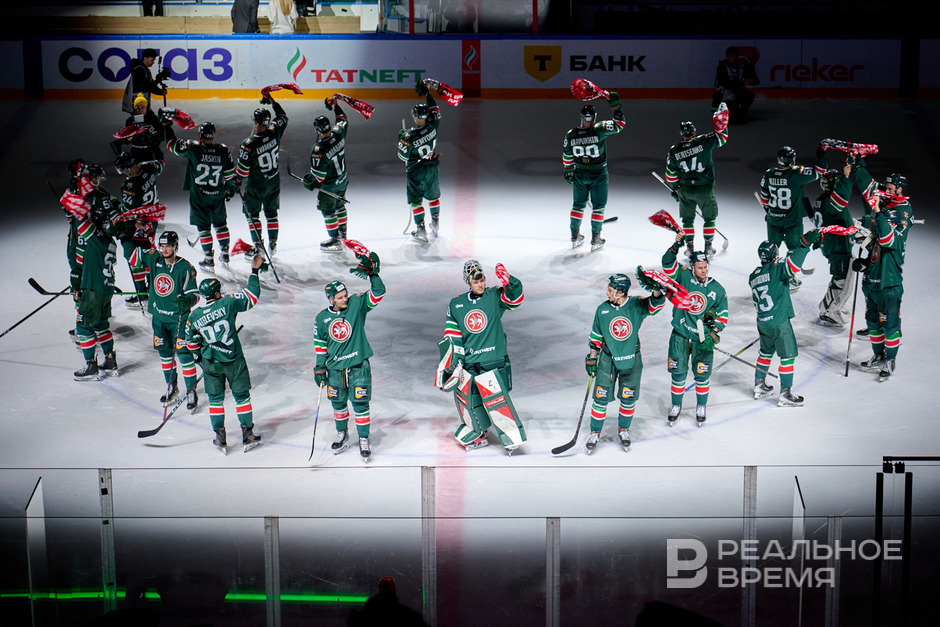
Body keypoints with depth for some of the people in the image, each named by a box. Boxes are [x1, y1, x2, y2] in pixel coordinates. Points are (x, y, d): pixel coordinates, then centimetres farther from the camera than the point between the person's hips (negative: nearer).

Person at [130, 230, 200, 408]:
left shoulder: (185, 268, -14)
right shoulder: (154, 259, -2)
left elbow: (194, 293, -13)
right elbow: (133, 255, 9)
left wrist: (187, 301, -33)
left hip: (178, 317, -5)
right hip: (158, 315, 5)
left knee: (183, 353, -9)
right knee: (164, 351, 15)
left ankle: (191, 392, 0)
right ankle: (171, 388, 30)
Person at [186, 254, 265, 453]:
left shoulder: (194, 315, -2)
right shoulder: (227, 303, -12)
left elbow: (191, 343, 9)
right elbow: (252, 296, -5)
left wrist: (200, 358, 25)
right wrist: (255, 271, 3)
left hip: (210, 363, 2)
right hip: (233, 361, -2)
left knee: (215, 398, 14)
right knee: (241, 395, 11)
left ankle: (220, 437, 14)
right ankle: (248, 434, 13)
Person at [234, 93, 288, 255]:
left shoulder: (249, 145, -28)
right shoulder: (274, 131, -16)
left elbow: (243, 169, -17)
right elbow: (282, 117, 7)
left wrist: (237, 182, 1)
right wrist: (272, 101, 13)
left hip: (256, 185, -5)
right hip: (274, 181, 5)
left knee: (252, 213, 13)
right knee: (271, 212, 19)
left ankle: (258, 243, 12)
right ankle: (273, 243, 21)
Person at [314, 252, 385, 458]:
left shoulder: (357, 304, -7)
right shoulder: (322, 318, -2)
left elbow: (378, 294, -15)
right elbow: (320, 344, 8)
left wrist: (372, 273, -27)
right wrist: (320, 367, 6)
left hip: (358, 366, -2)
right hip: (335, 369, 2)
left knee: (360, 403, -2)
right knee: (338, 403, 15)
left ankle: (364, 439, 10)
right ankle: (342, 434, 36)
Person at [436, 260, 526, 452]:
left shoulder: (495, 296, -1)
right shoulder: (456, 305, 8)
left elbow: (515, 298, -19)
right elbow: (452, 335, 12)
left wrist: (508, 282, -37)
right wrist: (449, 361, 8)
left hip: (492, 361, -5)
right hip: (467, 362, 5)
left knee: (495, 401, -14)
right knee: (464, 399, 10)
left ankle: (513, 438, -6)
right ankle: (477, 436, 28)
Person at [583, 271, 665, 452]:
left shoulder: (636, 306, -11)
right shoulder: (602, 309, -5)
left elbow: (657, 303, -24)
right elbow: (596, 335, 5)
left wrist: (655, 289, -44)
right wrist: (592, 357, 5)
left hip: (631, 359, 0)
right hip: (608, 358, 0)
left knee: (628, 398, 8)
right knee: (601, 396, -2)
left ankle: (623, 430, 30)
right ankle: (595, 432, 14)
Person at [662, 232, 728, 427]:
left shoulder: (717, 290, -3)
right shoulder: (683, 276, -5)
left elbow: (723, 315, 4)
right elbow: (668, 264, -16)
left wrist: (713, 334, -9)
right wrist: (676, 246, -32)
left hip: (702, 337, 0)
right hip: (680, 335, 0)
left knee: (702, 374, 5)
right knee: (678, 372, 7)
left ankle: (701, 408, 25)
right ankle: (676, 406, 25)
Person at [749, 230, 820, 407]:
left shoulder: (753, 276, 10)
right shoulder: (776, 269, -14)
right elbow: (792, 263, -32)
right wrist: (805, 244, -37)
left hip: (762, 322, 8)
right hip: (779, 322, -7)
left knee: (766, 352, 25)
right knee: (788, 356, 1)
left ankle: (759, 385, 33)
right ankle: (785, 394, 2)